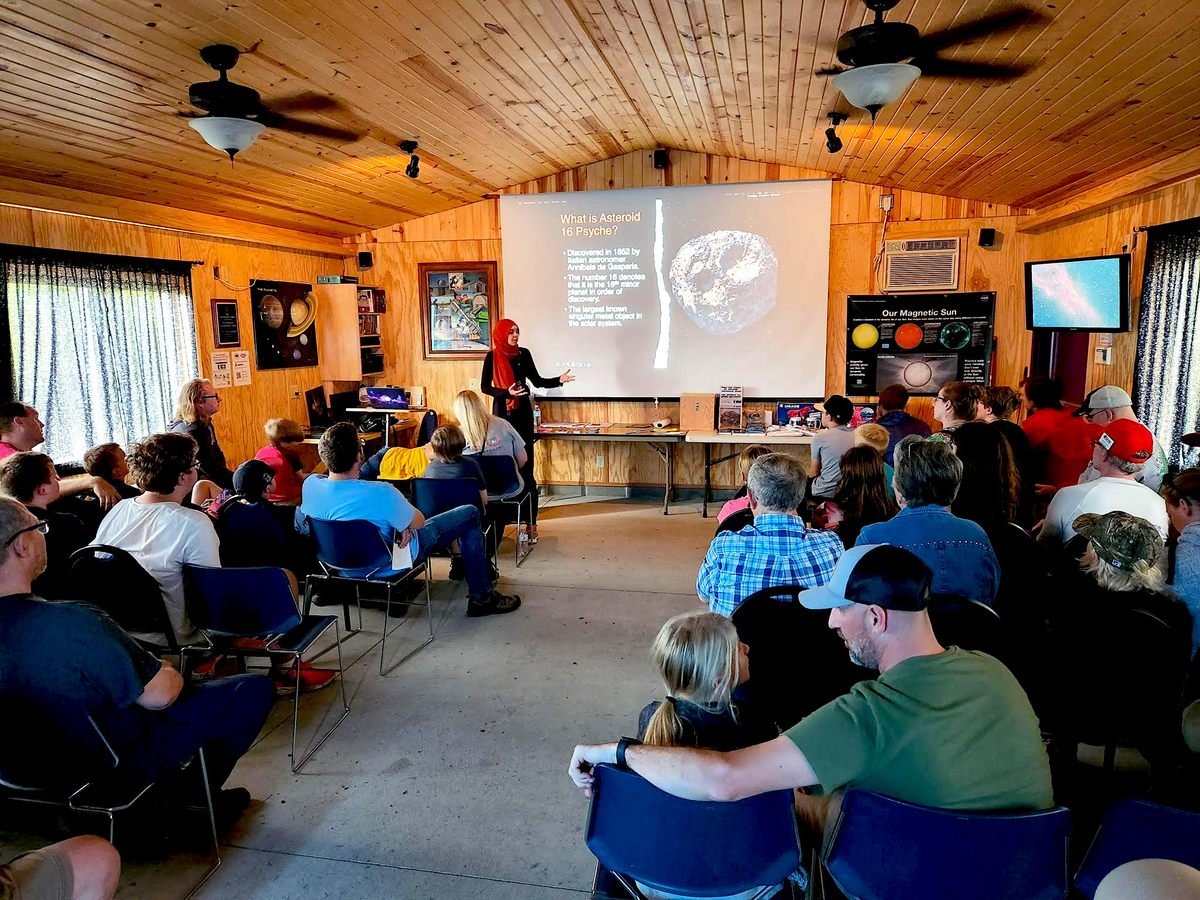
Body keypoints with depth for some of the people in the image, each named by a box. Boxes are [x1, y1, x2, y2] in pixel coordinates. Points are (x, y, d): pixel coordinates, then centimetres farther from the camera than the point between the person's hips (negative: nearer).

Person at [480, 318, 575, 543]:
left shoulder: (524, 354, 5)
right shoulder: (492, 357, -3)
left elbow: (537, 381, 9)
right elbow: (485, 387, -3)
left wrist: (559, 380, -5)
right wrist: (507, 392, -18)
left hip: (523, 411, 1)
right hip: (503, 412, -1)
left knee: (526, 466, -4)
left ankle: (530, 521, -5)